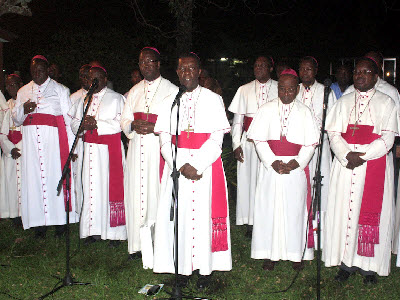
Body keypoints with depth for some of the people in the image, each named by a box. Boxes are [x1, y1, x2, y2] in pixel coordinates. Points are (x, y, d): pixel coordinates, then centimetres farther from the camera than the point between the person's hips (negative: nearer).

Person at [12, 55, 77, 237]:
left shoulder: (59, 89, 9)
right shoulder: (23, 91, 19)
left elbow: (69, 118, 3)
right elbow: (16, 120, 17)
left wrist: (72, 146, -6)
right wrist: (23, 109, -6)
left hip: (54, 140, -3)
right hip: (31, 142, 3)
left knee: (55, 174, -6)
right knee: (34, 177, -2)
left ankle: (60, 220, 1)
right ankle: (40, 222, 4)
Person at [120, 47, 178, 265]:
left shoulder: (171, 90, -1)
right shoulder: (135, 91, 18)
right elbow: (124, 120, 17)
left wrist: (154, 128, -20)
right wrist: (133, 126, -6)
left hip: (160, 150, -5)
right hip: (137, 150, 5)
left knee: (157, 195, -7)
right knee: (137, 195, 6)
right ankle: (140, 245, 17)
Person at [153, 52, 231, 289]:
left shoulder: (213, 99, 3)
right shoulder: (171, 101, 10)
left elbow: (217, 139, -4)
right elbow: (165, 139, 4)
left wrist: (196, 165, -15)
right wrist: (180, 166, -11)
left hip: (206, 165, -2)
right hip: (177, 165, 2)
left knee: (204, 213, -3)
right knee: (179, 213, -1)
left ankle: (205, 268, 8)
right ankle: (183, 268, 10)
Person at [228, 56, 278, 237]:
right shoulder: (244, 90, 10)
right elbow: (237, 119, 8)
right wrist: (236, 144, -2)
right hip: (249, 142, 1)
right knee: (248, 179, 1)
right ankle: (251, 223, 11)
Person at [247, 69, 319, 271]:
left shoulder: (304, 112, 3)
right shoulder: (267, 109, 3)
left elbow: (310, 143, 1)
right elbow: (259, 139, -2)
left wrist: (297, 163, -13)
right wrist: (272, 162, -13)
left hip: (296, 168, 0)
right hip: (270, 168, 0)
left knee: (295, 208, 4)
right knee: (269, 208, 3)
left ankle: (296, 253, 18)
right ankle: (270, 254, 14)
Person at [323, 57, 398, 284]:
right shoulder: (344, 102, 13)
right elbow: (333, 133, 4)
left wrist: (362, 156, -15)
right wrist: (346, 156, -13)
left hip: (375, 165, -2)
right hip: (345, 164, 2)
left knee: (372, 212, -1)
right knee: (345, 210, 1)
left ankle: (369, 265, 10)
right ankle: (347, 263, 11)